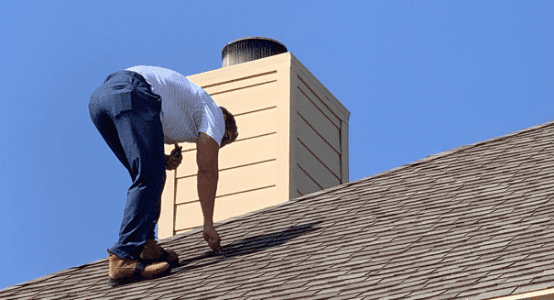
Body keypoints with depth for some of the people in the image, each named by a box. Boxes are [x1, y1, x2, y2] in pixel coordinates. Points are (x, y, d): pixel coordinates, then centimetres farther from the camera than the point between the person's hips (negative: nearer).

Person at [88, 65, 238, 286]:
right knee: (149, 177, -11)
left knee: (148, 176, 17)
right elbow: (207, 170, 13)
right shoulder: (213, 113, 19)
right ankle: (124, 260, -21)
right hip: (133, 94, -9)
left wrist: (163, 159, 16)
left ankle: (145, 247, 7)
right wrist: (209, 224, 16)